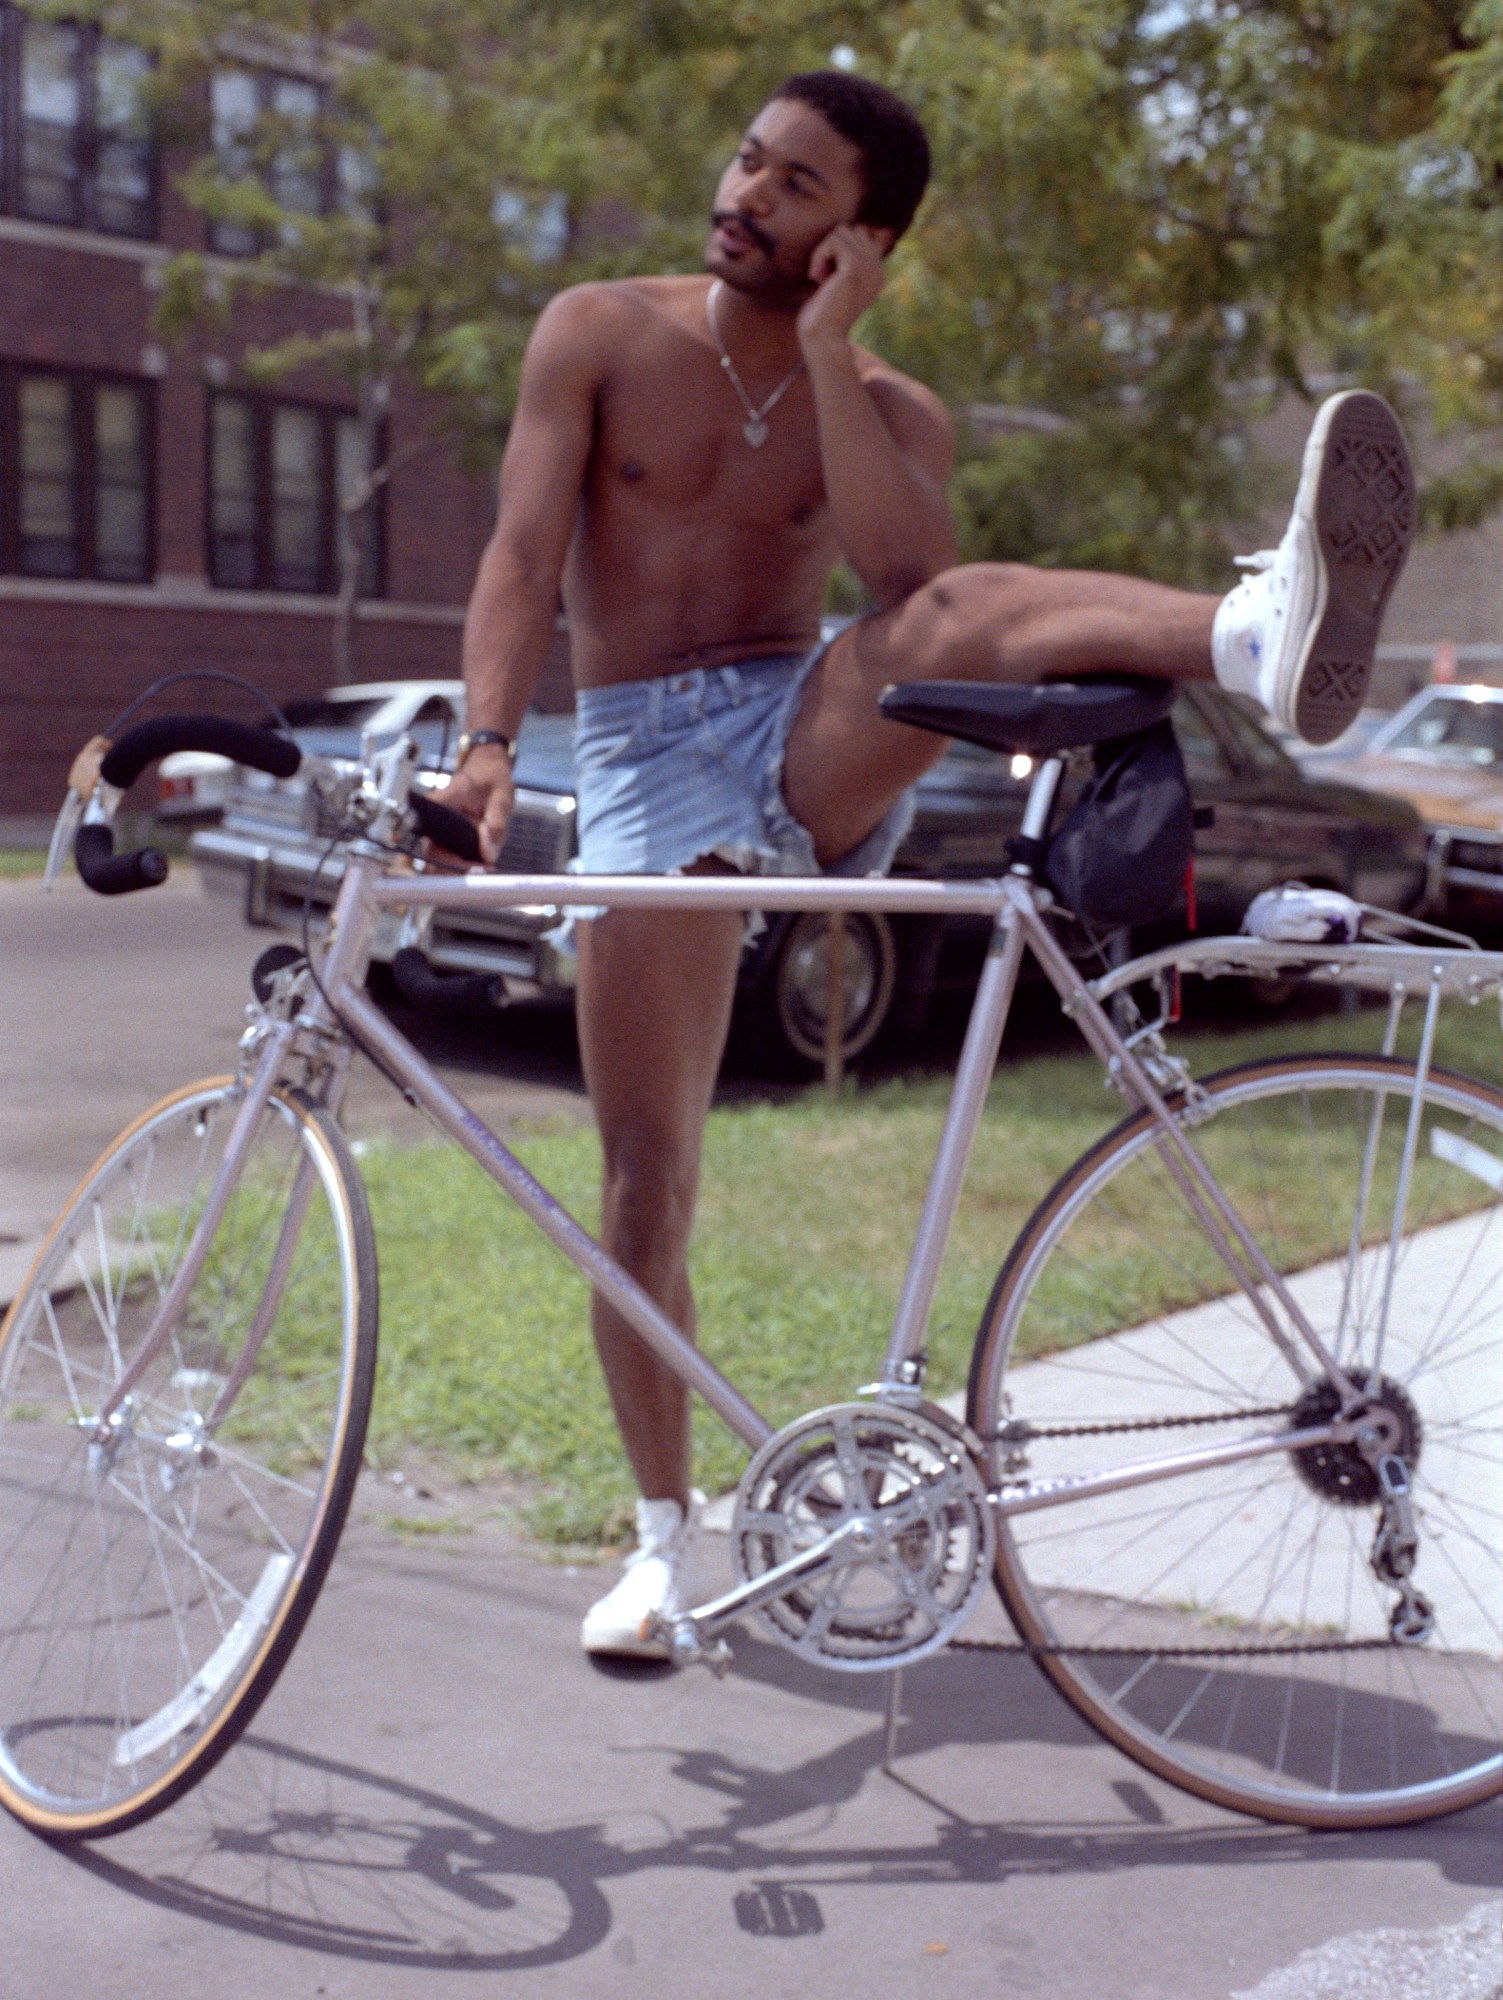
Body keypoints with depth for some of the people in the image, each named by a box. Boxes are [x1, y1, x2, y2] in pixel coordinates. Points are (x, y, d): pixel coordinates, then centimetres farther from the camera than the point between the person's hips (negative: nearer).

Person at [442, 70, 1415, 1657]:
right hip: (644, 764, 0)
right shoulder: (601, 335, 3)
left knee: (955, 617, -32)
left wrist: (827, 350, -17)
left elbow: (908, 577, -15)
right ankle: (661, 1539, 10)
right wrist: (487, 742, -24)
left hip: (817, 747, 1)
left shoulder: (891, 411, 6)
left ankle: (1269, 640, -62)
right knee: (647, 1174, -5)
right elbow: (522, 560, -7)